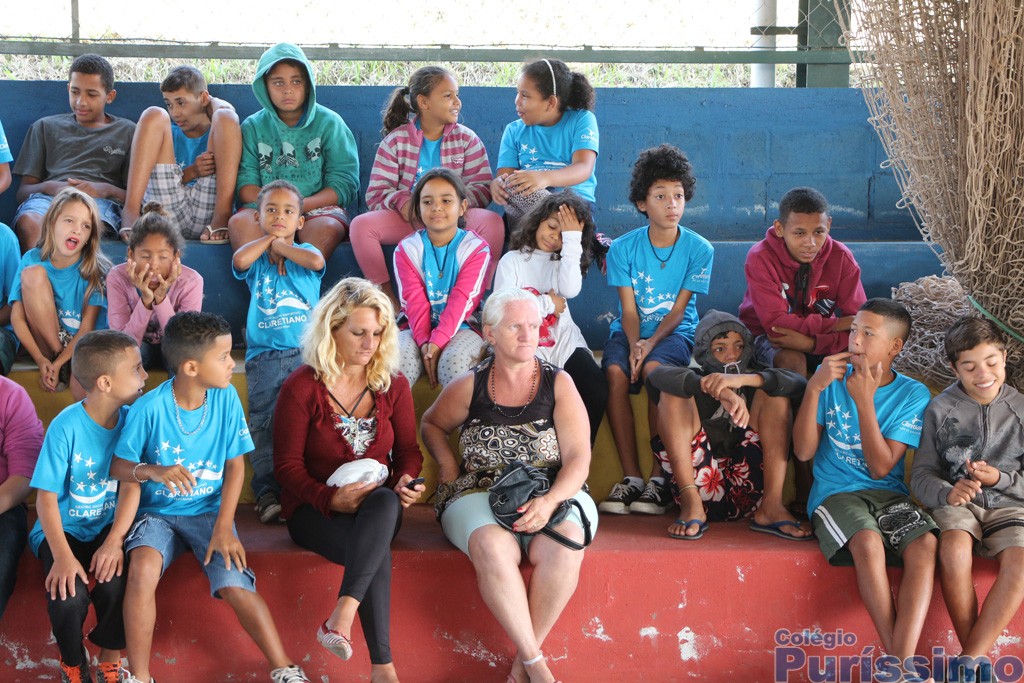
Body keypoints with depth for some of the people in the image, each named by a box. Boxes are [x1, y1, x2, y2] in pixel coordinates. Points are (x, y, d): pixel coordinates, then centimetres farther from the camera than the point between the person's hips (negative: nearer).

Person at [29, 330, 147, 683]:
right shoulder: (66, 426, -16)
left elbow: (131, 487, -8)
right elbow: (47, 496, -15)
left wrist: (115, 541, -23)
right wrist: (62, 556, -27)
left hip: (108, 526, 2)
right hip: (64, 528, -2)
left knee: (115, 585, -27)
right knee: (68, 596, -28)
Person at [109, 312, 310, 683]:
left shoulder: (226, 398, -6)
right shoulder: (149, 408, -15)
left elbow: (235, 464, -1)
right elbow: (118, 466, -6)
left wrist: (223, 526, -11)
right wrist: (153, 471, -28)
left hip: (208, 511, 2)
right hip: (158, 512, -1)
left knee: (235, 585, -21)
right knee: (143, 567, -32)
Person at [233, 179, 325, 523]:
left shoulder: (304, 252, 15)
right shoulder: (255, 261, 17)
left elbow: (316, 261, -11)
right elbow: (240, 259, -10)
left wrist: (280, 244, 2)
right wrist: (268, 238, 7)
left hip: (306, 350, -1)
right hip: (264, 353, 1)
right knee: (264, 420, -19)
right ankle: (267, 492, -26)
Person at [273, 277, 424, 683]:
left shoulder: (393, 385, 7)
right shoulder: (302, 387, -5)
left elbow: (408, 450, 13)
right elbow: (287, 466, -5)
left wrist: (406, 481, -11)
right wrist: (330, 499, -21)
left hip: (380, 505, 3)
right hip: (316, 509, -3)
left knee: (385, 501, -38)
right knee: (377, 551, -36)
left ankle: (342, 617, -47)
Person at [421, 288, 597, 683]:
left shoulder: (559, 384, 6)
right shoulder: (469, 388, 8)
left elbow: (578, 458, -2)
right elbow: (430, 424, 27)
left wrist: (550, 501, -20)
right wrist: (447, 465, 8)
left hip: (554, 494, 0)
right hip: (479, 494, 0)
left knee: (564, 545, -35)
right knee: (493, 547, -36)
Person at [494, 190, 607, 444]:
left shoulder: (564, 260, 16)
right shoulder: (513, 261, 7)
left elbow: (570, 290, -9)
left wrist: (572, 239, -7)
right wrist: (548, 303, -2)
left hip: (564, 341, 3)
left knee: (597, 390, -25)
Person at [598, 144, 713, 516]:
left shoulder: (699, 249, -3)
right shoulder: (624, 247, -1)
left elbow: (679, 308, -6)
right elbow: (629, 309, -4)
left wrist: (651, 343, -22)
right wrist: (634, 344, -24)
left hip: (676, 332, -1)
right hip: (631, 330, 2)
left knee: (654, 368, -34)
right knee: (615, 371, -31)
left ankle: (660, 476, -27)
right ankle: (630, 476, -25)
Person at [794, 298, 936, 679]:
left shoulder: (912, 395, 2)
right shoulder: (832, 377, 4)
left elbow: (881, 468, -7)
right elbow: (803, 451, -3)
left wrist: (865, 401, -14)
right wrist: (813, 388, -14)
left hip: (888, 494, 1)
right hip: (836, 493, -1)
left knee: (926, 544, -31)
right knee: (869, 543, -34)